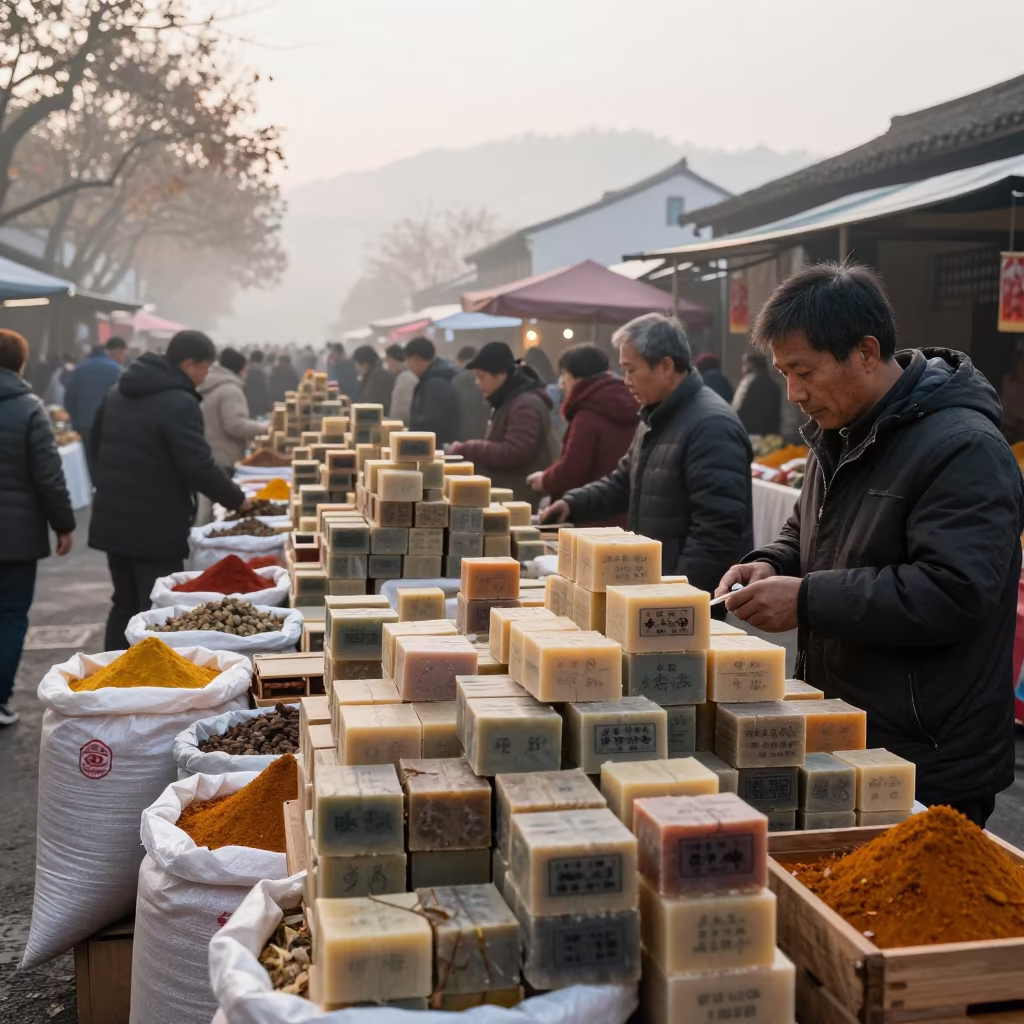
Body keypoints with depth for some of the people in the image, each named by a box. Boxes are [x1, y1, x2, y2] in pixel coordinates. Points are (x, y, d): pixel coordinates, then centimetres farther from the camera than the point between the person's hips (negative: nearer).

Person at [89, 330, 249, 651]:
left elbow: (95, 443, 22)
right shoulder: (179, 404, -18)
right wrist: (237, 499, -7)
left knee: (125, 604, 18)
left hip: (112, 518, 9)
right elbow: (200, 467, -21)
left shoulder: (119, 392, 11)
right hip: (155, 526, -9)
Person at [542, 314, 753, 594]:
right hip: (656, 583, 10)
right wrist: (574, 503, 7)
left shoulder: (711, 425, -22)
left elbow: (718, 528, -27)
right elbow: (625, 482, 22)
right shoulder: (657, 418, 12)